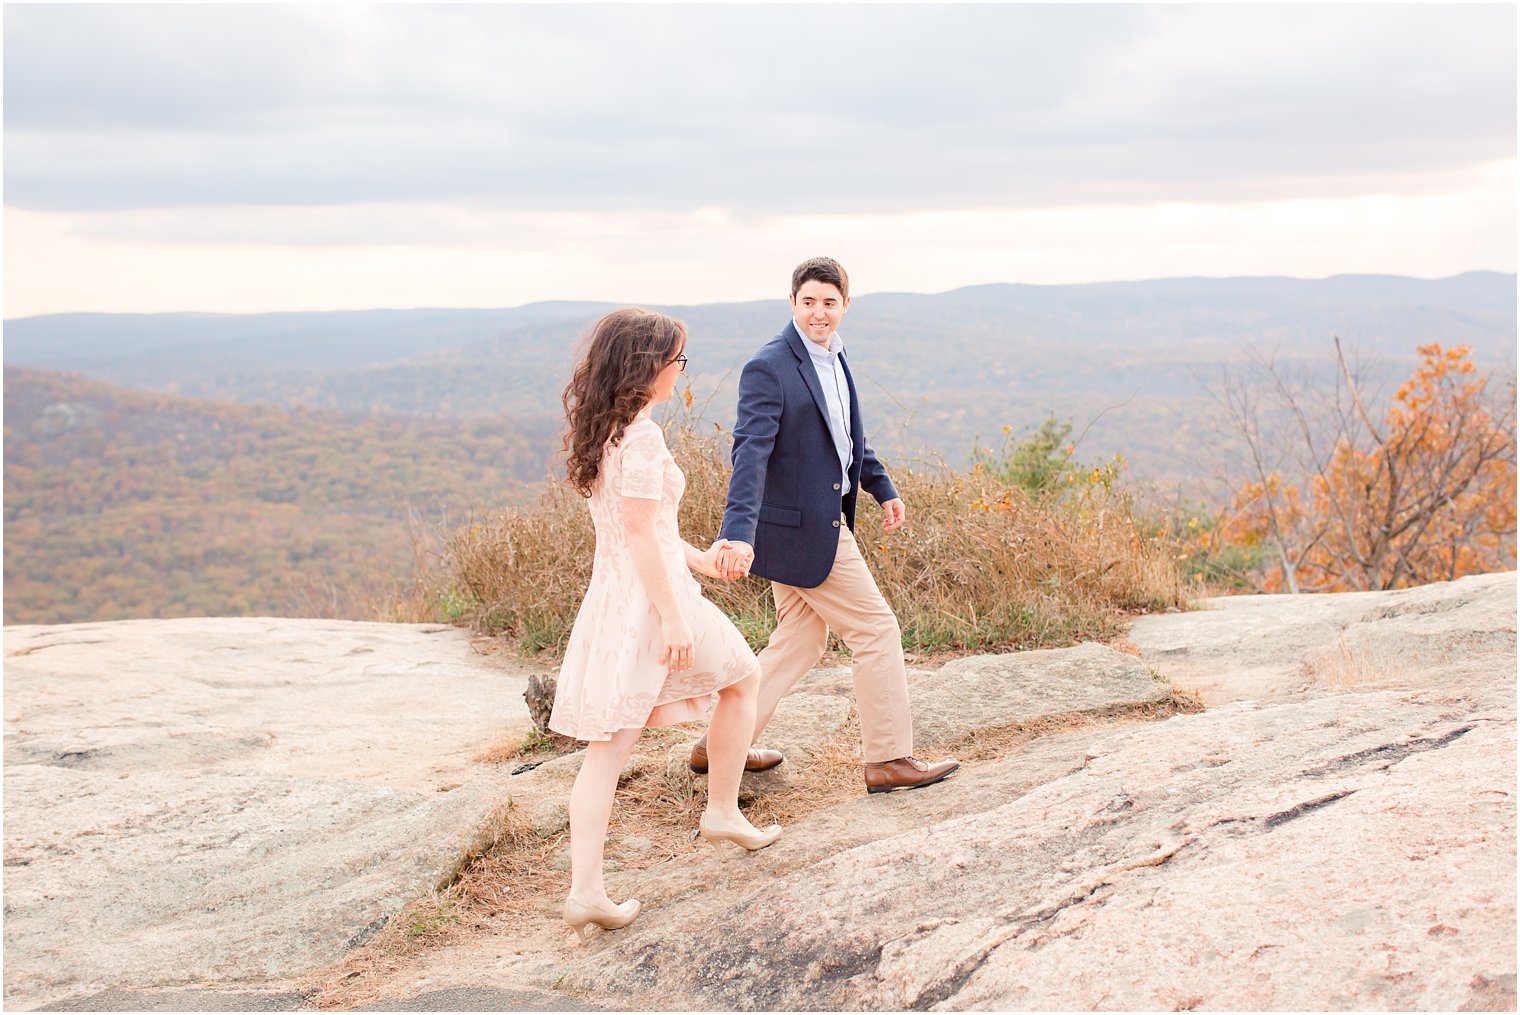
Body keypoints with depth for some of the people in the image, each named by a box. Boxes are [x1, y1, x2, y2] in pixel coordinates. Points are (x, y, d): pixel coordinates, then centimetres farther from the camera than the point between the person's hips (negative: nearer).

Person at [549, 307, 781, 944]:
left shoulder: (601, 430, 12)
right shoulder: (642, 435, -16)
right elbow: (641, 532, -20)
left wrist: (697, 558, 28)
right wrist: (673, 617, -20)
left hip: (608, 598, 8)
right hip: (651, 597, -8)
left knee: (607, 747, 5)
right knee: (743, 679, 19)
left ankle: (585, 891, 1)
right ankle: (722, 813, 29)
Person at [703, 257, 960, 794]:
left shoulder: (833, 357, 9)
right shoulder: (769, 367, -19)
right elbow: (751, 452, -28)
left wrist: (883, 488, 24)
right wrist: (738, 531, -37)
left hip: (821, 520, 9)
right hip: (802, 528, -9)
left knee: (799, 643, 16)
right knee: (877, 632, -1)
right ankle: (889, 759, 11)